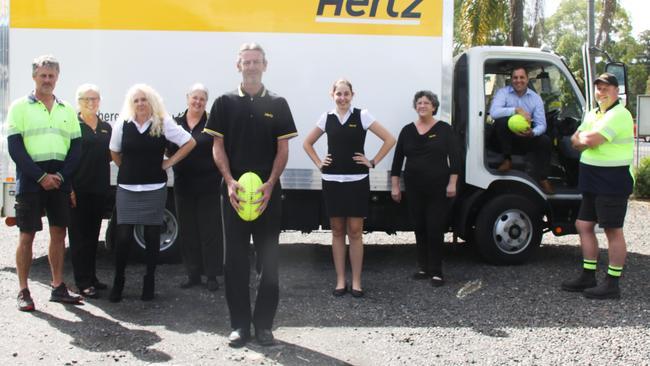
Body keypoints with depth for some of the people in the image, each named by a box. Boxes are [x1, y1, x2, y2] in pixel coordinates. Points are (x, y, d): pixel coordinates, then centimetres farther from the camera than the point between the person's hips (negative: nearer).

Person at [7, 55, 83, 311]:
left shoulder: (67, 110, 12)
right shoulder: (20, 107, 0)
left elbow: (76, 147, 8)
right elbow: (15, 148, -7)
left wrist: (60, 175, -6)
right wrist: (41, 176, -14)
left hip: (59, 181, 4)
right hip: (30, 181, -4)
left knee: (59, 232, 6)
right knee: (27, 235, -1)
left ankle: (58, 287, 16)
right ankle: (23, 291, 7)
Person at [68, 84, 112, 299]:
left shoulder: (106, 128, 13)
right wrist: (68, 187, -15)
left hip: (99, 189, 6)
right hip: (78, 190, -5)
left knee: (93, 234, 12)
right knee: (79, 236, -1)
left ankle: (91, 277, 22)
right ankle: (83, 282, 2)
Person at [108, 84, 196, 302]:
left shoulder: (164, 124, -3)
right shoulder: (122, 125, 2)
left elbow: (190, 142, 1)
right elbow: (114, 153, 15)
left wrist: (170, 162, -2)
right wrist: (129, 170, 9)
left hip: (154, 188, -1)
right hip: (127, 188, 1)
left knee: (152, 236, 6)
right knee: (123, 236, -2)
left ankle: (149, 282, 17)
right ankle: (118, 282, 10)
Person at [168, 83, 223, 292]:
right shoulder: (176, 124, 8)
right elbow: (169, 151, 14)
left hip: (208, 186, -4)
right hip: (183, 186, 4)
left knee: (210, 230, 2)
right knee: (187, 231, 10)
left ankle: (212, 275, 11)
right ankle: (193, 274, 22)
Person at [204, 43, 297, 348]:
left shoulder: (277, 104, 7)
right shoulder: (225, 103, 6)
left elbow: (282, 149, 3)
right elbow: (218, 147, 3)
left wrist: (270, 184, -10)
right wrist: (229, 181, -12)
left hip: (268, 192, 0)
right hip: (234, 190, 0)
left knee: (268, 259, 3)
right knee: (235, 259, 3)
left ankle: (264, 324, 13)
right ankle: (240, 324, 12)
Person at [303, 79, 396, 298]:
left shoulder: (362, 116, -2)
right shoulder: (326, 118, 6)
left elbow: (389, 140, -2)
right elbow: (307, 143, 19)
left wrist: (373, 162, -4)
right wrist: (318, 163, 7)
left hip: (357, 181, -2)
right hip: (332, 181, 3)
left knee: (355, 232, 0)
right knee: (337, 232, 6)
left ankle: (356, 282, 8)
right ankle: (340, 281, 13)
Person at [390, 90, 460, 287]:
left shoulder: (444, 129, 0)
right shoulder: (407, 130, 8)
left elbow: (454, 158, -3)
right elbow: (397, 159, 9)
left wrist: (452, 183, -10)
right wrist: (395, 186, 6)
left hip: (438, 189, -3)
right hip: (414, 189, 3)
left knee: (435, 229, -4)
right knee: (419, 228, 9)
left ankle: (436, 271, 4)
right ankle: (423, 267, 20)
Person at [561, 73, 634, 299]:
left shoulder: (619, 114, -14)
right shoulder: (593, 114, 16)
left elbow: (590, 140, -24)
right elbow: (576, 141, 10)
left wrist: (583, 137, -3)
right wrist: (588, 139, -10)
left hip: (613, 181, -10)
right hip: (593, 182, 10)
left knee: (613, 231, -3)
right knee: (584, 226, 11)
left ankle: (612, 285, 3)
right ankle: (588, 277, 21)